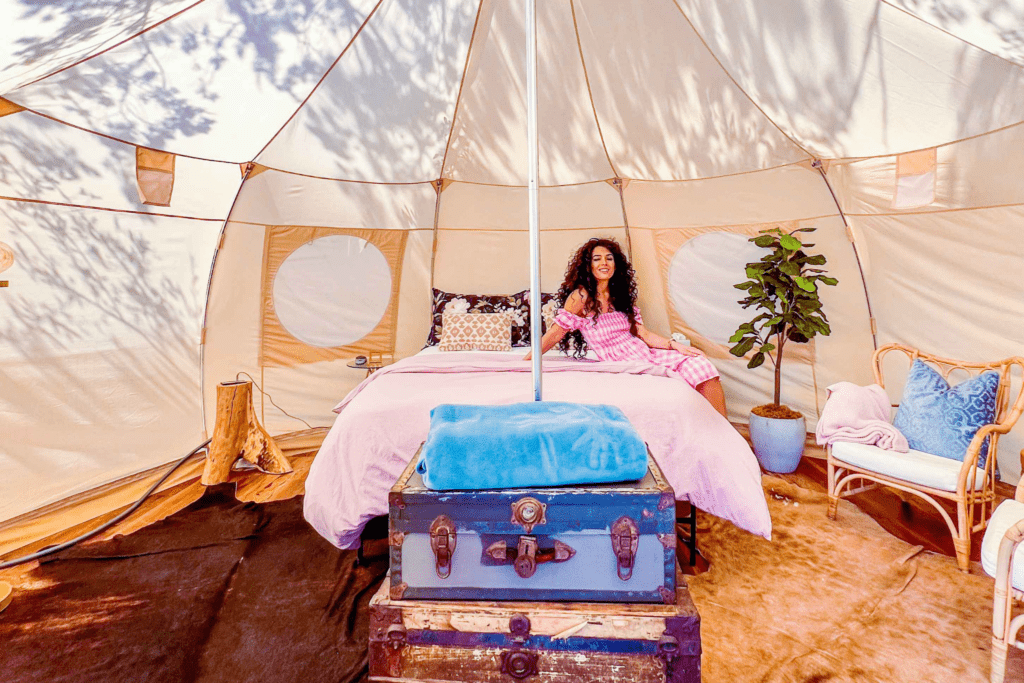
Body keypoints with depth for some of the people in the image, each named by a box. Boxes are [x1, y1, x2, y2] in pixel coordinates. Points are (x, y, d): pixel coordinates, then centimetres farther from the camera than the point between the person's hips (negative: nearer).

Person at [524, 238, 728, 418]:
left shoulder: (621, 296, 15)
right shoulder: (581, 296, -5)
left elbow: (643, 333, 11)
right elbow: (555, 333, -4)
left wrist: (675, 344, -3)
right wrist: (523, 363, -6)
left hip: (646, 353, 7)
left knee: (699, 363, -12)